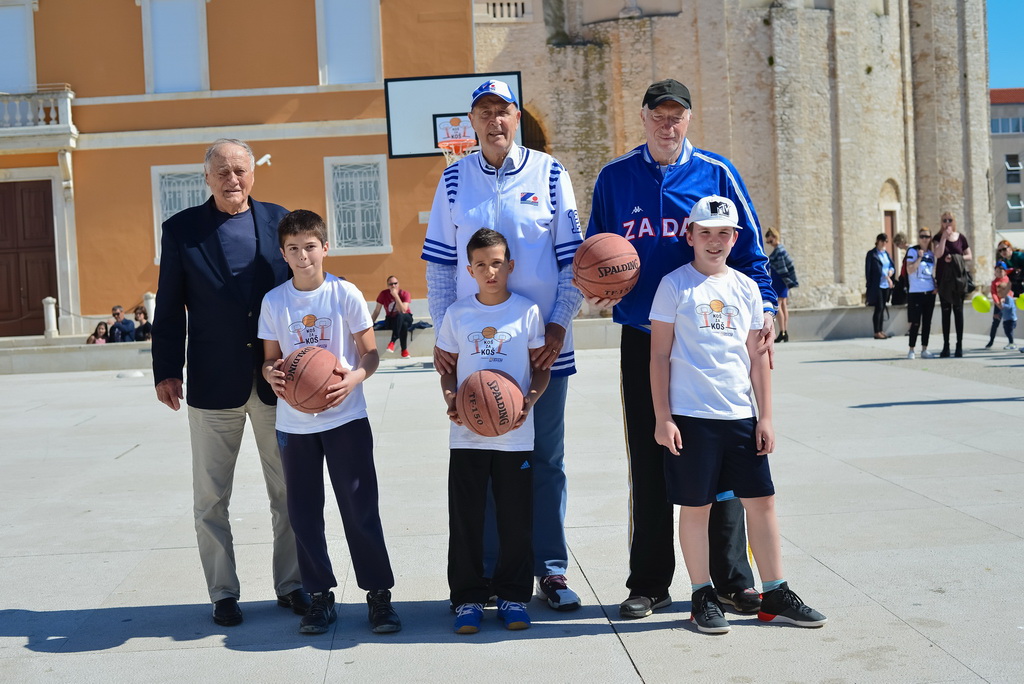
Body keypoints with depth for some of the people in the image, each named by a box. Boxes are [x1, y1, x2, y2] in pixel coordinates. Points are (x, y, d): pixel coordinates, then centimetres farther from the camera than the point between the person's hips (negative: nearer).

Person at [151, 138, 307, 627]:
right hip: (214, 381, -1)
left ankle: (290, 584, 23)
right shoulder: (181, 229, 2)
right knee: (211, 496, 7)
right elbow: (169, 307, 2)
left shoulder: (278, 219, 6)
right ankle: (223, 593, 20)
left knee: (288, 490, 9)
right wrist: (166, 370, -4)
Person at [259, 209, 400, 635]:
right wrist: (272, 375, -15)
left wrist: (354, 377, -22)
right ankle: (320, 596, 21)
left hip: (345, 417, -2)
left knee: (360, 507, -2)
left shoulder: (345, 294, -5)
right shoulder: (274, 301, 1)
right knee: (303, 512, 8)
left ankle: (379, 593, 10)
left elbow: (370, 354, -2)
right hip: (294, 422, 3)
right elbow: (270, 358, 8)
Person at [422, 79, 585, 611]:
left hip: (543, 343, -1)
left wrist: (559, 324, -8)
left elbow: (572, 258, 2)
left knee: (546, 460, 5)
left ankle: (551, 570, 16)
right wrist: (443, 334, -1)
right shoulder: (455, 180, 7)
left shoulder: (550, 174, 3)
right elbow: (439, 263, 7)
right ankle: (488, 571, 16)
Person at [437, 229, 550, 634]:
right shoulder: (457, 314, 4)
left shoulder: (527, 311, 1)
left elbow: (543, 368, 5)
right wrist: (450, 399, -10)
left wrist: (529, 400, -13)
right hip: (466, 434, 1)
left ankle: (513, 596, 20)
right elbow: (448, 369, 10)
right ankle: (468, 598, 17)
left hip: (515, 436, -1)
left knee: (516, 519, 5)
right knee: (466, 519, 5)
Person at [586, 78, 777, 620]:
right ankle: (649, 584, 18)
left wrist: (764, 306, -10)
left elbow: (748, 249, 4)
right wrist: (597, 289, -7)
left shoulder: (716, 174, 3)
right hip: (641, 340, 1)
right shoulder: (614, 178, 7)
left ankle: (733, 580, 17)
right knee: (648, 465, 6)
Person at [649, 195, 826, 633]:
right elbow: (660, 355, -2)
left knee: (761, 501, 6)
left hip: (741, 414, 4)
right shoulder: (674, 285, -1)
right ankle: (702, 596, 17)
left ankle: (775, 595, 17)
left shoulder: (746, 287, 10)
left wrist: (765, 417, 8)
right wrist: (662, 417, -7)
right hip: (691, 416, -4)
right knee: (696, 506, 3)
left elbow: (757, 358, 12)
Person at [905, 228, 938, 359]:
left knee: (927, 322, 7)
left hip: (929, 292, 6)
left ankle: (924, 349, 13)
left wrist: (936, 286, 9)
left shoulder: (931, 253, 13)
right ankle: (911, 350, 3)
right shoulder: (913, 251, -4)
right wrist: (919, 257, -20)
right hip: (915, 292, -6)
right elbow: (910, 270, -13)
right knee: (916, 323, -5)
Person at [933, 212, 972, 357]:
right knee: (945, 312, 3)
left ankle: (959, 345, 4)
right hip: (944, 279, 0)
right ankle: (945, 346, 6)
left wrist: (956, 258, -8)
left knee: (958, 311, 1)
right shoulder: (938, 238, 2)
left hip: (958, 279, 0)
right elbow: (938, 254, -15)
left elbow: (969, 256, 9)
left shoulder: (961, 237, 5)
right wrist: (944, 236, -17)